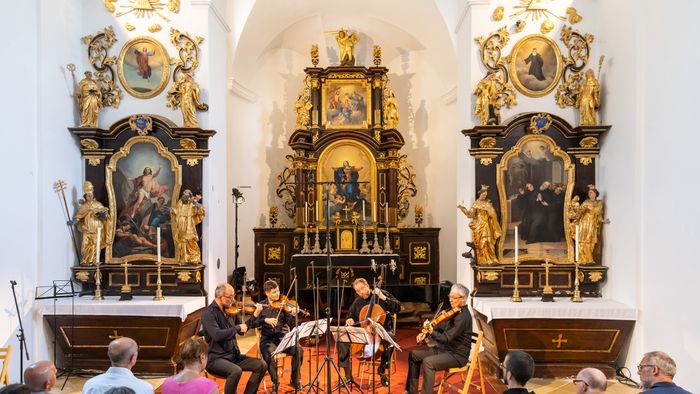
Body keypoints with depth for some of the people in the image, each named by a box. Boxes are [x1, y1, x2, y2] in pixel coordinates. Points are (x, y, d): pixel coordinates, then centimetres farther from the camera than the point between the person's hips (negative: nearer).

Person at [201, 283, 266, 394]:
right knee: (236, 371, -34)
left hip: (233, 355, 7)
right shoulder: (208, 313, -13)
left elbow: (241, 331, 16)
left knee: (261, 365, -6)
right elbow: (217, 335, -28)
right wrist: (238, 327, -17)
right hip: (215, 358, -7)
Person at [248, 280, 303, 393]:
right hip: (267, 338, 0)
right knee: (269, 353, -33)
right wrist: (265, 319, -21)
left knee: (298, 349, -27)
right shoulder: (261, 305, 4)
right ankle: (275, 382, -8)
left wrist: (293, 315, -26)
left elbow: (292, 325, -5)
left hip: (283, 337, 1)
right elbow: (252, 324, -5)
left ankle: (295, 380, -5)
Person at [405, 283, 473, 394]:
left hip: (457, 355, -10)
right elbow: (442, 327, 16)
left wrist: (431, 331, -39)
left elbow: (446, 338, -25)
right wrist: (425, 333, 2)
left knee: (428, 362, -33)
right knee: (414, 354, 6)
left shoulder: (463, 316, -22)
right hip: (445, 348, 10)